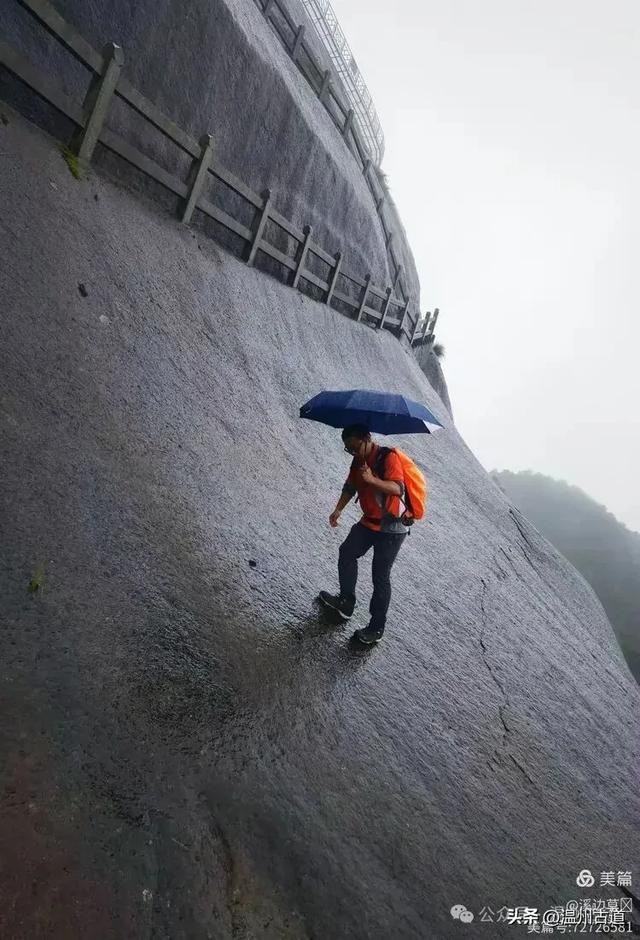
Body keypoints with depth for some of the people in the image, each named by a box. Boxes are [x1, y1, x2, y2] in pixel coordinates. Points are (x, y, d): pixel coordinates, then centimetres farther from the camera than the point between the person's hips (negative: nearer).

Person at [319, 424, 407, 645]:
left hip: (391, 528, -8)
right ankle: (346, 602, 30)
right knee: (347, 553, 14)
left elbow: (398, 489, -32)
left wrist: (373, 480, -47)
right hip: (369, 522, 8)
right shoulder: (358, 460, 5)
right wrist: (338, 509, -6)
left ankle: (377, 628, 11)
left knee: (380, 576, -2)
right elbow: (350, 487, 8)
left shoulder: (389, 457, -20)